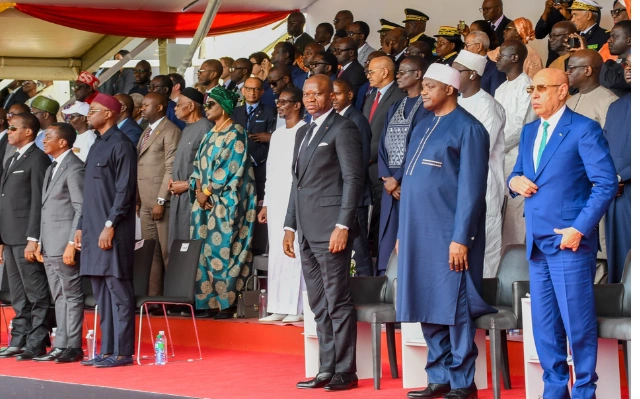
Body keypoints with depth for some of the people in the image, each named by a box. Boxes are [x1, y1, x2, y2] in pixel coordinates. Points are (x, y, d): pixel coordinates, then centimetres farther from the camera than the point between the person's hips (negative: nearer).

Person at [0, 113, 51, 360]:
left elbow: (38, 201, -14)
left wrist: (33, 239, -19)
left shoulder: (37, 159, -8)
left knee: (36, 293, -5)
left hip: (27, 237, -9)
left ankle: (37, 344, -4)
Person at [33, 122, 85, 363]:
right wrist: (40, 242, 15)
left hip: (65, 245, -9)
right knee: (59, 298, 10)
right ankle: (61, 346, 13)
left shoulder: (74, 168, -10)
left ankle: (73, 348, -1)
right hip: (49, 246, 9)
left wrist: (72, 244, -19)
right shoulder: (51, 169, 19)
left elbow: (81, 208, -15)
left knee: (72, 297, -4)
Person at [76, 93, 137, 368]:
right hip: (93, 230, 9)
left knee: (118, 290, -7)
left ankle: (122, 352, -6)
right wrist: (81, 227, 16)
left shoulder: (119, 144, -8)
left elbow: (124, 190, -14)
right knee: (102, 293, 9)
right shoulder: (97, 145, 18)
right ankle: (107, 350, 13)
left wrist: (109, 226, -19)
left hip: (112, 232, -9)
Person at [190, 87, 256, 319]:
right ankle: (207, 302, 5)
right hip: (204, 202, 8)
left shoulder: (235, 135, -6)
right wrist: (198, 190, -2)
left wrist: (208, 192, -11)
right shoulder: (210, 136, 19)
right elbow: (198, 166, 16)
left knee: (222, 251, -10)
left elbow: (230, 168, -13)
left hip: (224, 204, -8)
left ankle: (227, 304, -8)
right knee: (204, 253, 3)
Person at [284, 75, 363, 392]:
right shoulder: (303, 133, 20)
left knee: (337, 302, -6)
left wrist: (343, 226, -17)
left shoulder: (343, 129, -5)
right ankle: (327, 369, 12)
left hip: (331, 230, -8)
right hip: (307, 231, 8)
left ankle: (345, 371, -1)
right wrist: (290, 226, 16)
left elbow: (353, 179, -11)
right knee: (319, 306, 9)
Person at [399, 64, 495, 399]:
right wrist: (402, 232, 16)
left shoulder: (467, 128, -7)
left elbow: (471, 188, -12)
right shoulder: (422, 128, 17)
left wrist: (460, 238, -17)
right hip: (418, 232, 8)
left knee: (453, 307, -4)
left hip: (448, 233, -8)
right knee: (427, 307, 9)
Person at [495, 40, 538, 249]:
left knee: (515, 214, -9)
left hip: (517, 158, -8)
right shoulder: (501, 89, 18)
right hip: (498, 157, 8)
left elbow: (521, 126, -14)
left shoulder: (527, 86, -8)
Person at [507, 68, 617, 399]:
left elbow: (606, 184, -11)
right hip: (537, 244, 7)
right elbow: (518, 175, 23)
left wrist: (579, 229, -17)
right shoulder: (529, 132, 15)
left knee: (578, 323, -2)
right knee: (543, 324, 10)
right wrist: (515, 181, -2)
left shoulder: (583, 129, -7)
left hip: (569, 242, -7)